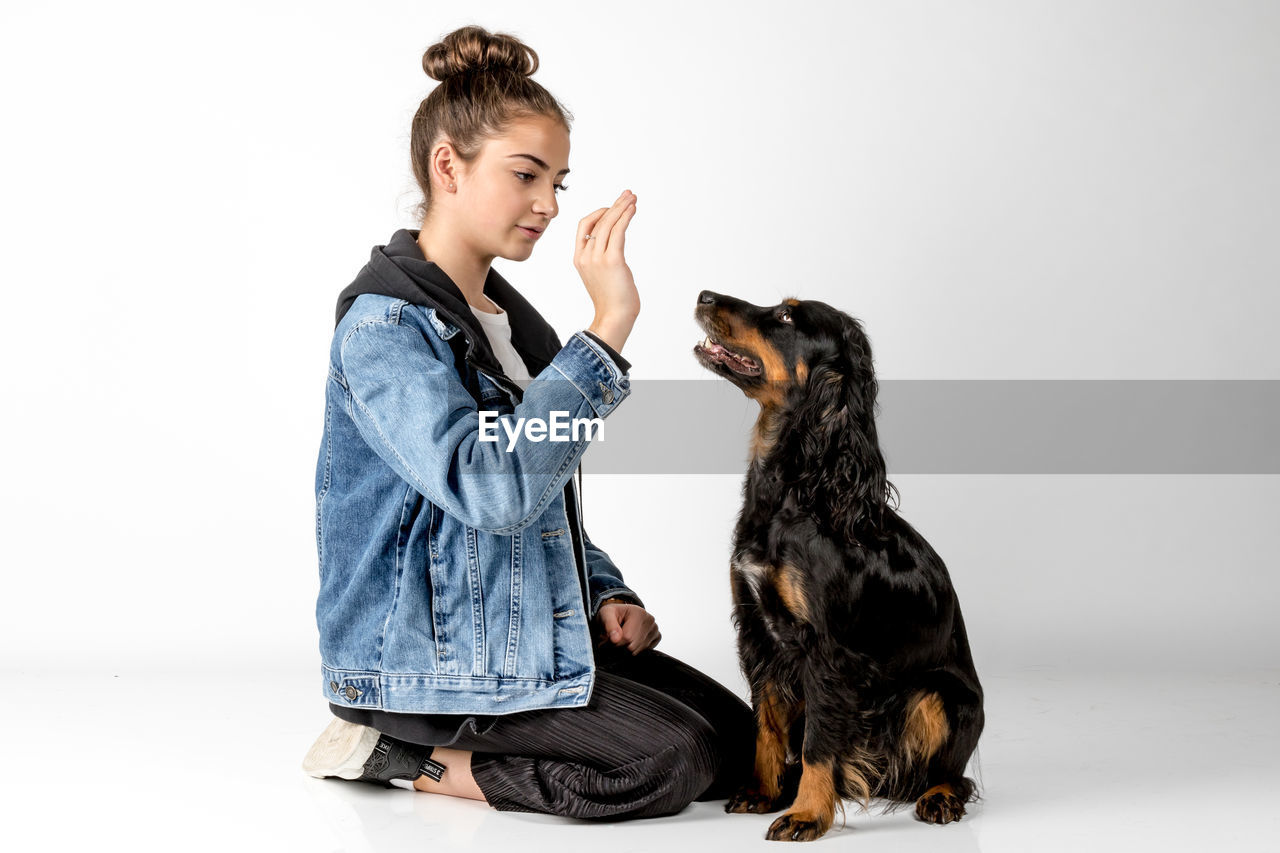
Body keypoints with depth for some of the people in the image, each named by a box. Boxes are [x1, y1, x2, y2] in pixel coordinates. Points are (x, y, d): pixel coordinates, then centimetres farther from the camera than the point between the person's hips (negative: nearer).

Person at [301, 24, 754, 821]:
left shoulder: (503, 313, 13)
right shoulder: (384, 325, -17)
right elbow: (493, 489, -32)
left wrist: (604, 595, 5)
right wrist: (606, 331, -32)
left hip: (535, 629, 9)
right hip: (427, 658, -9)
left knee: (739, 743, 0)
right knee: (671, 762, -20)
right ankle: (400, 755, -5)